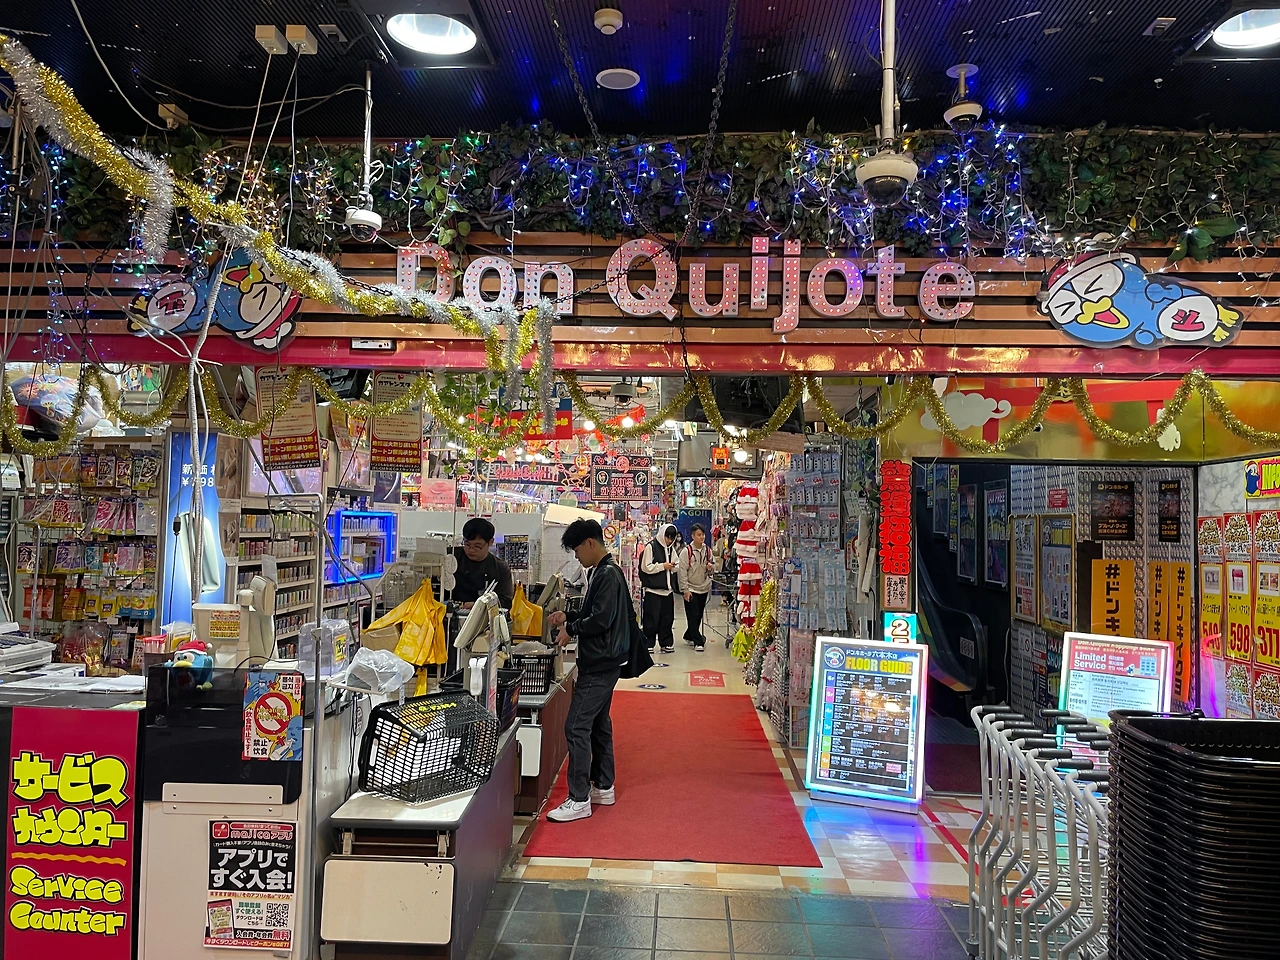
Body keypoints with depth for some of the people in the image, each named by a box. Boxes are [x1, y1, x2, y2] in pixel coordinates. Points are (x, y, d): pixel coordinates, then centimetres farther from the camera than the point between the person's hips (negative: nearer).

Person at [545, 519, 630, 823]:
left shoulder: (608, 574, -18)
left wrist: (571, 629, -11)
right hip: (601, 662, 11)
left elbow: (601, 619, -24)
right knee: (598, 723, 18)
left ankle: (579, 800, -5)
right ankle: (603, 788, 28)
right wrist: (568, 618, 8)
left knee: (577, 726, -9)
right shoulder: (600, 572, 13)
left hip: (600, 663, -11)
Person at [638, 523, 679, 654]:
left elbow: (675, 568, 21)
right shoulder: (651, 546, -8)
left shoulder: (670, 549, 13)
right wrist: (663, 566, -14)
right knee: (651, 618, -1)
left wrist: (673, 566, -2)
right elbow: (646, 567, -13)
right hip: (653, 588, -6)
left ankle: (666, 643, 18)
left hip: (667, 588, 6)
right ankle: (648, 643, 8)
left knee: (667, 618, 10)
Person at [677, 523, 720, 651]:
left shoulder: (708, 550, 1)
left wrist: (711, 568, -12)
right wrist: (685, 590, -14)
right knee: (693, 616, -4)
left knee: (699, 616, 14)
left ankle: (689, 636, 31)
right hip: (690, 589, -5)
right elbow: (682, 571, -12)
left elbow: (714, 566, 13)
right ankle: (698, 642, 1)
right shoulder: (686, 551, -12)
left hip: (704, 588, 5)